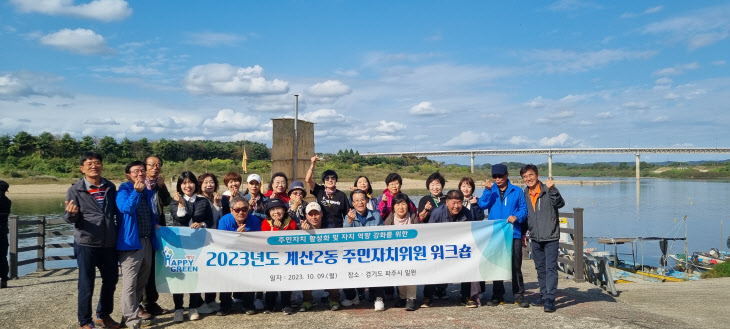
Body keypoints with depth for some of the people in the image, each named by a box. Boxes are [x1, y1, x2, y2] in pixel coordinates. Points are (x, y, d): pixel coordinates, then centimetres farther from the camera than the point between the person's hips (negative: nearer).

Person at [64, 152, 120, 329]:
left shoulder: (110, 187, 6)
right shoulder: (75, 190, -5)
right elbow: (69, 218, -8)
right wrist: (71, 213, -29)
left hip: (109, 243, 4)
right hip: (86, 243, -4)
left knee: (111, 280, 14)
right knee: (86, 284, 3)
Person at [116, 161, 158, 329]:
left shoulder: (149, 192, 15)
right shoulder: (124, 190, -8)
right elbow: (125, 208, -27)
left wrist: (155, 224, 8)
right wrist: (136, 191, -39)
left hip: (147, 242, 8)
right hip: (131, 241, -8)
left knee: (142, 282, 15)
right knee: (130, 282, -7)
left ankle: (132, 312, 28)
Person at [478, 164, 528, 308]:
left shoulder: (517, 191, 5)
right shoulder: (491, 190, 8)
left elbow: (524, 209, 2)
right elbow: (482, 204, -6)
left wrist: (516, 217, -17)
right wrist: (487, 190, -18)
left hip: (513, 233, -2)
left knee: (516, 266, 1)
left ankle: (519, 296, 10)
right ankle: (497, 296, 19)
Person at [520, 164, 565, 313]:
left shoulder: (548, 190, -11)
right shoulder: (525, 193, 7)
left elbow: (560, 203, -29)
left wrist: (552, 190, -44)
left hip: (551, 237, -6)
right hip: (535, 238, 6)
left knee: (551, 268, -8)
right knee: (540, 268, 14)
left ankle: (549, 300, -8)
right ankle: (543, 296, 24)